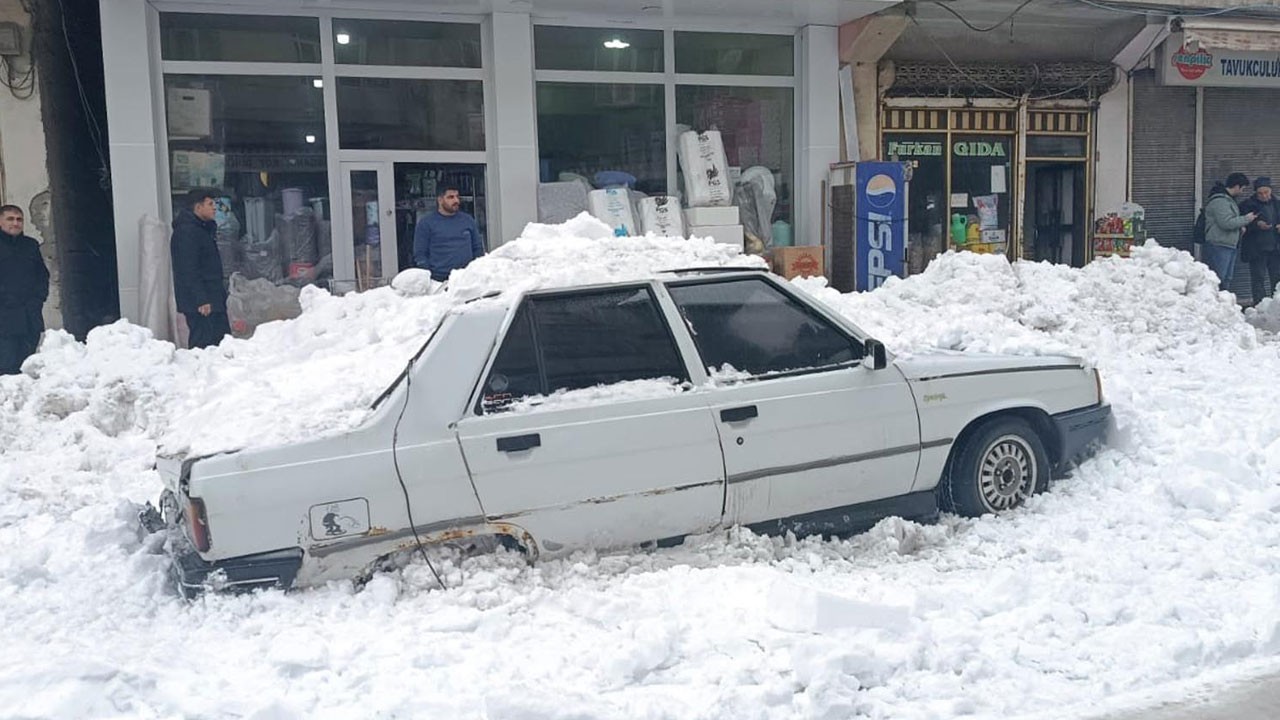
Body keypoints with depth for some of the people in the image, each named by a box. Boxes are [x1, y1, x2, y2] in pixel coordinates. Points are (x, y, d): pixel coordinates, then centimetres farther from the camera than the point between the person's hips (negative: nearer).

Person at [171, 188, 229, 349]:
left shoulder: (203, 229, 19)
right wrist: (201, 300, -24)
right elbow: (189, 270, -20)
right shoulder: (186, 232, -13)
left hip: (213, 299, 10)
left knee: (223, 339, 10)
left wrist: (220, 293, 20)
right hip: (200, 304, -10)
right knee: (203, 342, -10)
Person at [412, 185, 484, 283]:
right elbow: (420, 255, 2)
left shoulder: (468, 220, 15)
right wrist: (428, 278, -9)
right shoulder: (425, 224, 6)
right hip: (439, 280, -2)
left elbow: (478, 249, 18)